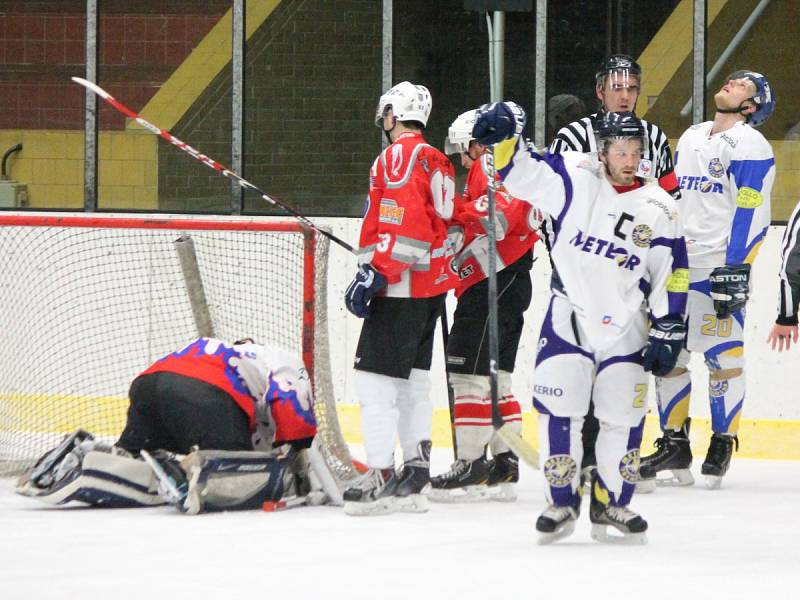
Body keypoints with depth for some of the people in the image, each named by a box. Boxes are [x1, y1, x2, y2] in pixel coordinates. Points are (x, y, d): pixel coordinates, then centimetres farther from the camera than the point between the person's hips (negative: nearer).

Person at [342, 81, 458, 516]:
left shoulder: (399, 156, -12)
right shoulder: (438, 162, 18)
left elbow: (402, 223, -23)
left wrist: (374, 272, -24)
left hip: (402, 287, -10)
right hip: (432, 286, 10)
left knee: (375, 377, -10)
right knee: (411, 379, 15)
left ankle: (379, 478, -13)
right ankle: (415, 475, 17)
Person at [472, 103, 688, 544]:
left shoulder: (658, 208, -2)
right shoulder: (574, 180, -5)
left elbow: (672, 275, 2)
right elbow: (520, 170, -9)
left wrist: (668, 331, -1)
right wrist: (503, 131, -29)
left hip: (625, 329, 1)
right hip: (568, 318, -1)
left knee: (624, 416, 1)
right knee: (558, 409, -5)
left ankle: (611, 506, 15)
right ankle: (561, 503, 7)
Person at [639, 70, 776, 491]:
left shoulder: (750, 145, -6)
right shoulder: (690, 138, 18)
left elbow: (752, 213, -13)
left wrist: (736, 270, -19)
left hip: (720, 264, -7)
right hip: (675, 263, 7)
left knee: (722, 354, -7)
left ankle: (722, 444, 3)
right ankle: (674, 445, 13)